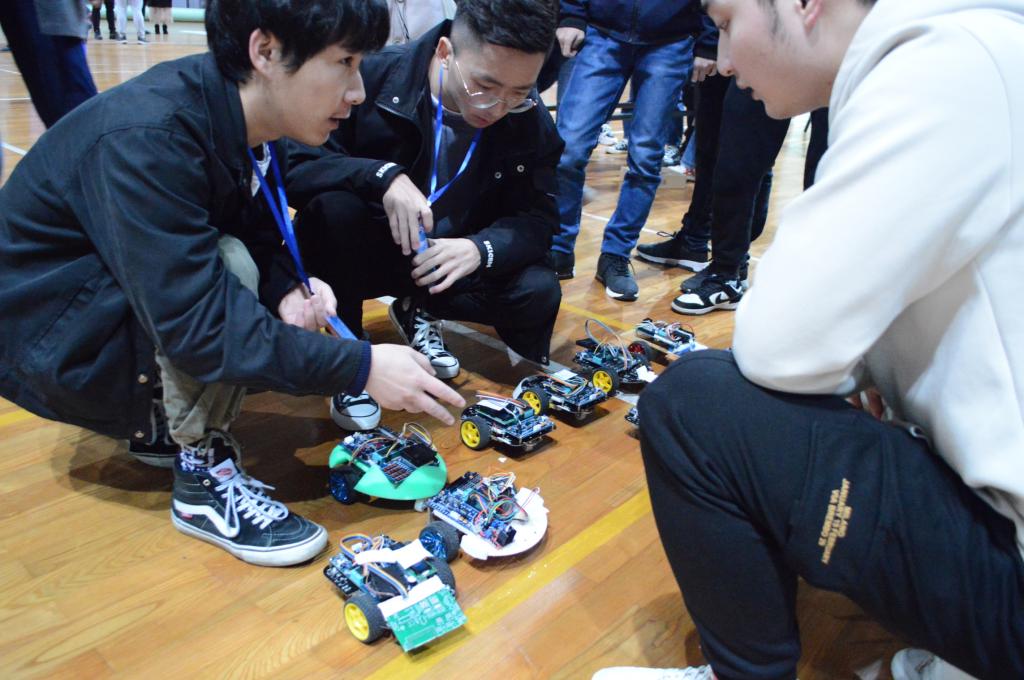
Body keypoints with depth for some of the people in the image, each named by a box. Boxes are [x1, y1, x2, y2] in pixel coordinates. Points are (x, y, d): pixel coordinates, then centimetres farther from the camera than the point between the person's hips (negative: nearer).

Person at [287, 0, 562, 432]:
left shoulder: (532, 122, -12)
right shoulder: (375, 77, -21)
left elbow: (538, 219, -11)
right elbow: (293, 165, -23)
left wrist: (481, 248, -33)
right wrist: (383, 176, -40)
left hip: (454, 262, 3)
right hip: (367, 250, -2)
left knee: (539, 293, -20)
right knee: (333, 206, -34)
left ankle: (418, 315, 9)